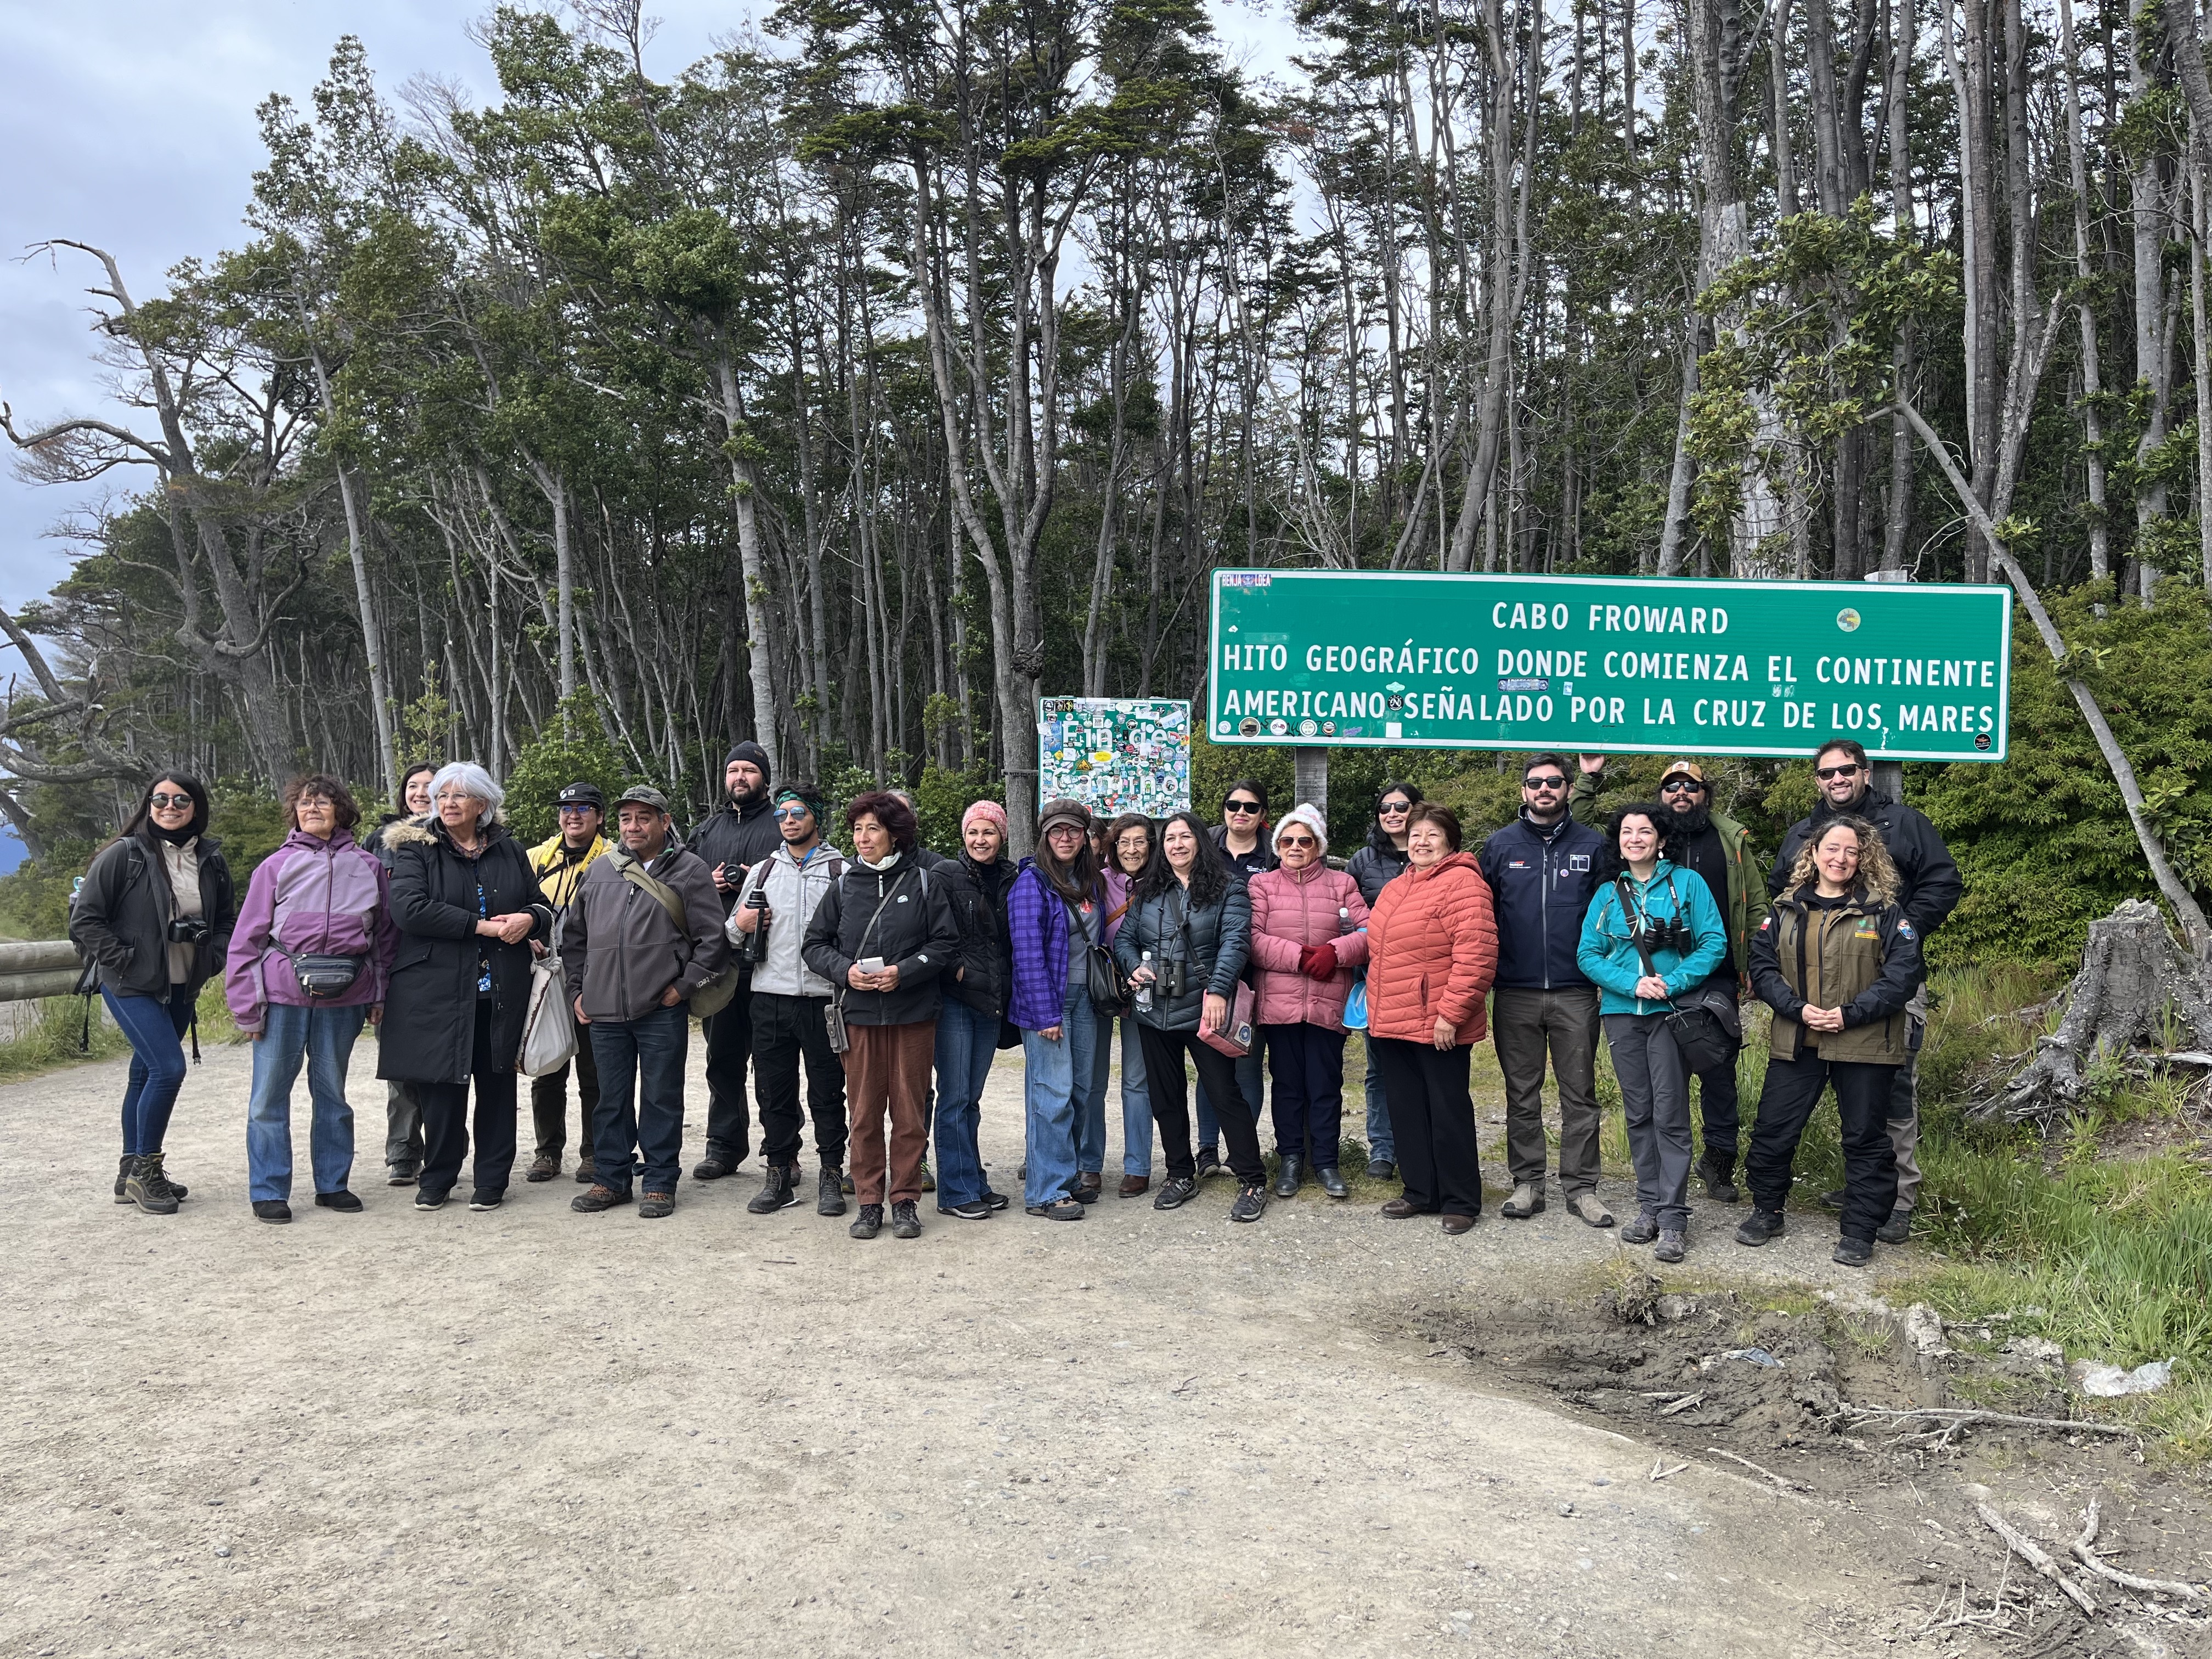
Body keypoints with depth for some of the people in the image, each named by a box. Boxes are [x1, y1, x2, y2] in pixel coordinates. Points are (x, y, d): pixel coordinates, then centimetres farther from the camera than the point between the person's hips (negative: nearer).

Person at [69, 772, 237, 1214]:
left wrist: (211, 960, 2)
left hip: (182, 989, 6)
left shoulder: (210, 860, 5)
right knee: (169, 1067, -15)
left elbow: (228, 918, 16)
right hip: (132, 987, -6)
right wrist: (119, 961, -13)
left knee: (145, 1074, 14)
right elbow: (85, 917, -8)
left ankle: (131, 1173, 24)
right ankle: (145, 1169, 0)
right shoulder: (124, 855, -10)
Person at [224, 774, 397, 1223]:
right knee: (270, 1094, 1)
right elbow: (247, 938, 2)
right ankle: (268, 1191, 11)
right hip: (283, 990, -1)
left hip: (342, 997, 2)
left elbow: (386, 934, 12)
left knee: (333, 1093, 13)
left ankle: (333, 1184, 23)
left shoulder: (368, 866, 7)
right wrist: (248, 1005, -3)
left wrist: (379, 996, 7)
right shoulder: (276, 865, 3)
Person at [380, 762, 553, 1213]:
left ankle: (491, 1181, 16)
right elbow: (410, 908, -14)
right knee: (441, 1087, 1)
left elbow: (542, 907, 18)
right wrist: (484, 926, -17)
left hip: (501, 991, 3)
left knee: (497, 1084, 6)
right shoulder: (416, 849, 2)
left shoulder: (510, 851, 13)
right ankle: (437, 1180, 18)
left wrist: (529, 919, -7)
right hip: (435, 989, -2)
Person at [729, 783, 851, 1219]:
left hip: (824, 997, -3)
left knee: (827, 1092, 3)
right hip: (770, 995, 3)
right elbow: (734, 935, 20)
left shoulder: (842, 871, 3)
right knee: (773, 1091, 8)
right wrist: (740, 925, -2)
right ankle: (779, 1175, 19)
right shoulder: (762, 872, 14)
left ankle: (831, 1176, 13)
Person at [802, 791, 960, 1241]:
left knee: (909, 1112, 5)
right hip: (858, 1015, 2)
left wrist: (903, 972, -15)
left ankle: (905, 1200, 17)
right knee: (864, 1114, 6)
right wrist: (845, 970, -10)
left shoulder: (925, 883, 0)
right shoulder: (844, 887, 5)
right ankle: (869, 1202, 17)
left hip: (913, 1015, -1)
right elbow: (814, 944, 8)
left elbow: (946, 945, -2)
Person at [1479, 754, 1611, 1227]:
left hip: (1576, 993, -1)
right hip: (1515, 993, 1)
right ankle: (1527, 1183, 17)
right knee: (1522, 1094, 8)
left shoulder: (1591, 844, 5)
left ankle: (1581, 1187, 12)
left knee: (1580, 1094, 4)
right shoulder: (1500, 844, 6)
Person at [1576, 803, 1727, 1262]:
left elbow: (1714, 943, -5)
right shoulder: (1607, 894, 10)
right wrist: (1632, 983, -12)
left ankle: (1673, 1217, 0)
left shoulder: (1687, 884, 2)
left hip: (1670, 1013, -3)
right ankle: (1648, 1207, 17)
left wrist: (1671, 984, -16)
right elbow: (1588, 954, 3)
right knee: (1638, 1113, 9)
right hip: (1621, 1014, 3)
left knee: (1670, 1116, -5)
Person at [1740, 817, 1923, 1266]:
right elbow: (1762, 965, 2)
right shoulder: (1786, 910, 6)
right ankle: (1766, 1212, 26)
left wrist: (1850, 1014, -18)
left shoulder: (1884, 911, -3)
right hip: (1797, 1043, 3)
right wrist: (1798, 1009, -13)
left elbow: (1903, 973, -11)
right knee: (1773, 1130, 6)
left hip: (1864, 1045, -2)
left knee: (1866, 1139, 6)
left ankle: (1860, 1232, 19)